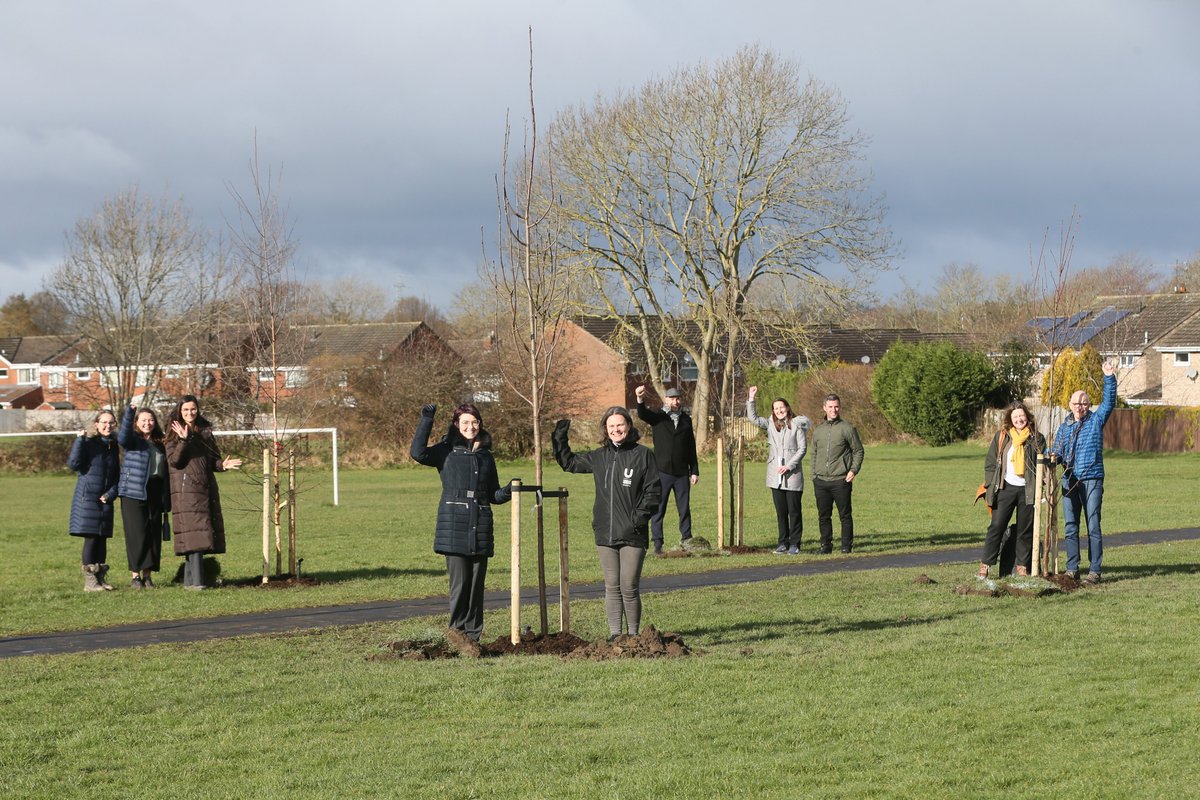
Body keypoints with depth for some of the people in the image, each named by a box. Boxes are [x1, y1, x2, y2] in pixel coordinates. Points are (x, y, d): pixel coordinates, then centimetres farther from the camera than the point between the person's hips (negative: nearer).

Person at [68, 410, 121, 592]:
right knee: (90, 538, -7)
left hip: (105, 500, 5)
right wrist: (80, 440, -20)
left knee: (102, 539, 7)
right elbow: (73, 464, -18)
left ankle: (100, 578, 15)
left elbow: (117, 476, 16)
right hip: (87, 499, -5)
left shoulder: (113, 447, 12)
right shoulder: (88, 443, -5)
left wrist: (111, 494, -1)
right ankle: (89, 581, -3)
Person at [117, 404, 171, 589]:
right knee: (137, 534, -6)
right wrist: (129, 413, -35)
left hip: (154, 494, 5)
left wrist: (166, 500, 16)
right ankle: (135, 575, -2)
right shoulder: (133, 440, 2)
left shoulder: (159, 444, 18)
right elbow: (122, 437, -23)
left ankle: (147, 574, 10)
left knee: (154, 535, 4)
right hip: (133, 494, -5)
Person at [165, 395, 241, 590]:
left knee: (201, 535, 4)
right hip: (186, 491, -6)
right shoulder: (174, 434, 1)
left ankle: (189, 580, 11)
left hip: (206, 489, 6)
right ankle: (195, 580, -20)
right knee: (194, 535, -15)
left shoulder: (205, 432, 17)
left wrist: (222, 465, 0)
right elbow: (174, 461, -11)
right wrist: (183, 440, -22)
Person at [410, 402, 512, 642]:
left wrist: (506, 493, 0)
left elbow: (493, 495, 22)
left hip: (480, 527, 4)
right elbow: (418, 453, -15)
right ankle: (458, 631, -1)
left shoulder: (486, 456, 17)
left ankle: (474, 635, 10)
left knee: (477, 581, 5)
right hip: (454, 525, -4)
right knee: (459, 580, -7)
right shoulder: (447, 451, 4)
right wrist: (426, 420, -16)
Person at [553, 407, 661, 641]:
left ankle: (633, 633, 8)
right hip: (605, 534, 4)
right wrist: (560, 440, 15)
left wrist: (642, 515, -11)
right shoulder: (598, 457, 12)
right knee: (612, 587, 6)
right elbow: (569, 463, 26)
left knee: (629, 587, -3)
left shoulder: (643, 455, -1)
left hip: (632, 534, -4)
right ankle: (615, 633, 11)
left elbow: (653, 490, 0)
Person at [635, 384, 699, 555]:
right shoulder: (658, 416, 1)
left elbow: (691, 448, 13)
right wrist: (640, 400, -43)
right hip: (662, 472, -3)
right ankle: (658, 545, 3)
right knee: (658, 510, 0)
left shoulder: (686, 419, 10)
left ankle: (687, 542, 13)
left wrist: (694, 471, 9)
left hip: (682, 473, 3)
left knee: (685, 510, 6)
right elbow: (642, 415, -21)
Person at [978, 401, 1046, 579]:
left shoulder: (1037, 438, 6)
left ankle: (1022, 566, 14)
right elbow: (990, 462, 9)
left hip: (1027, 490, 0)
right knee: (996, 527, -3)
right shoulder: (1001, 437, 6)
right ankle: (985, 564, 0)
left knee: (1026, 530, 5)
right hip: (1005, 489, 0)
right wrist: (991, 485, 0)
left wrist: (1040, 486, -3)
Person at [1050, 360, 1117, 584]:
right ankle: (1072, 570, 11)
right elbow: (1058, 449, 17)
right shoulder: (1064, 426, 15)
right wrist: (1054, 456, -6)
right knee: (1070, 528, 6)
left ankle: (1094, 570, -4)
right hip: (1070, 481, 5)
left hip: (1092, 480, -4)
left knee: (1093, 527, -5)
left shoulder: (1096, 420, 4)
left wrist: (1109, 377, -17)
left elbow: (1109, 401, -7)